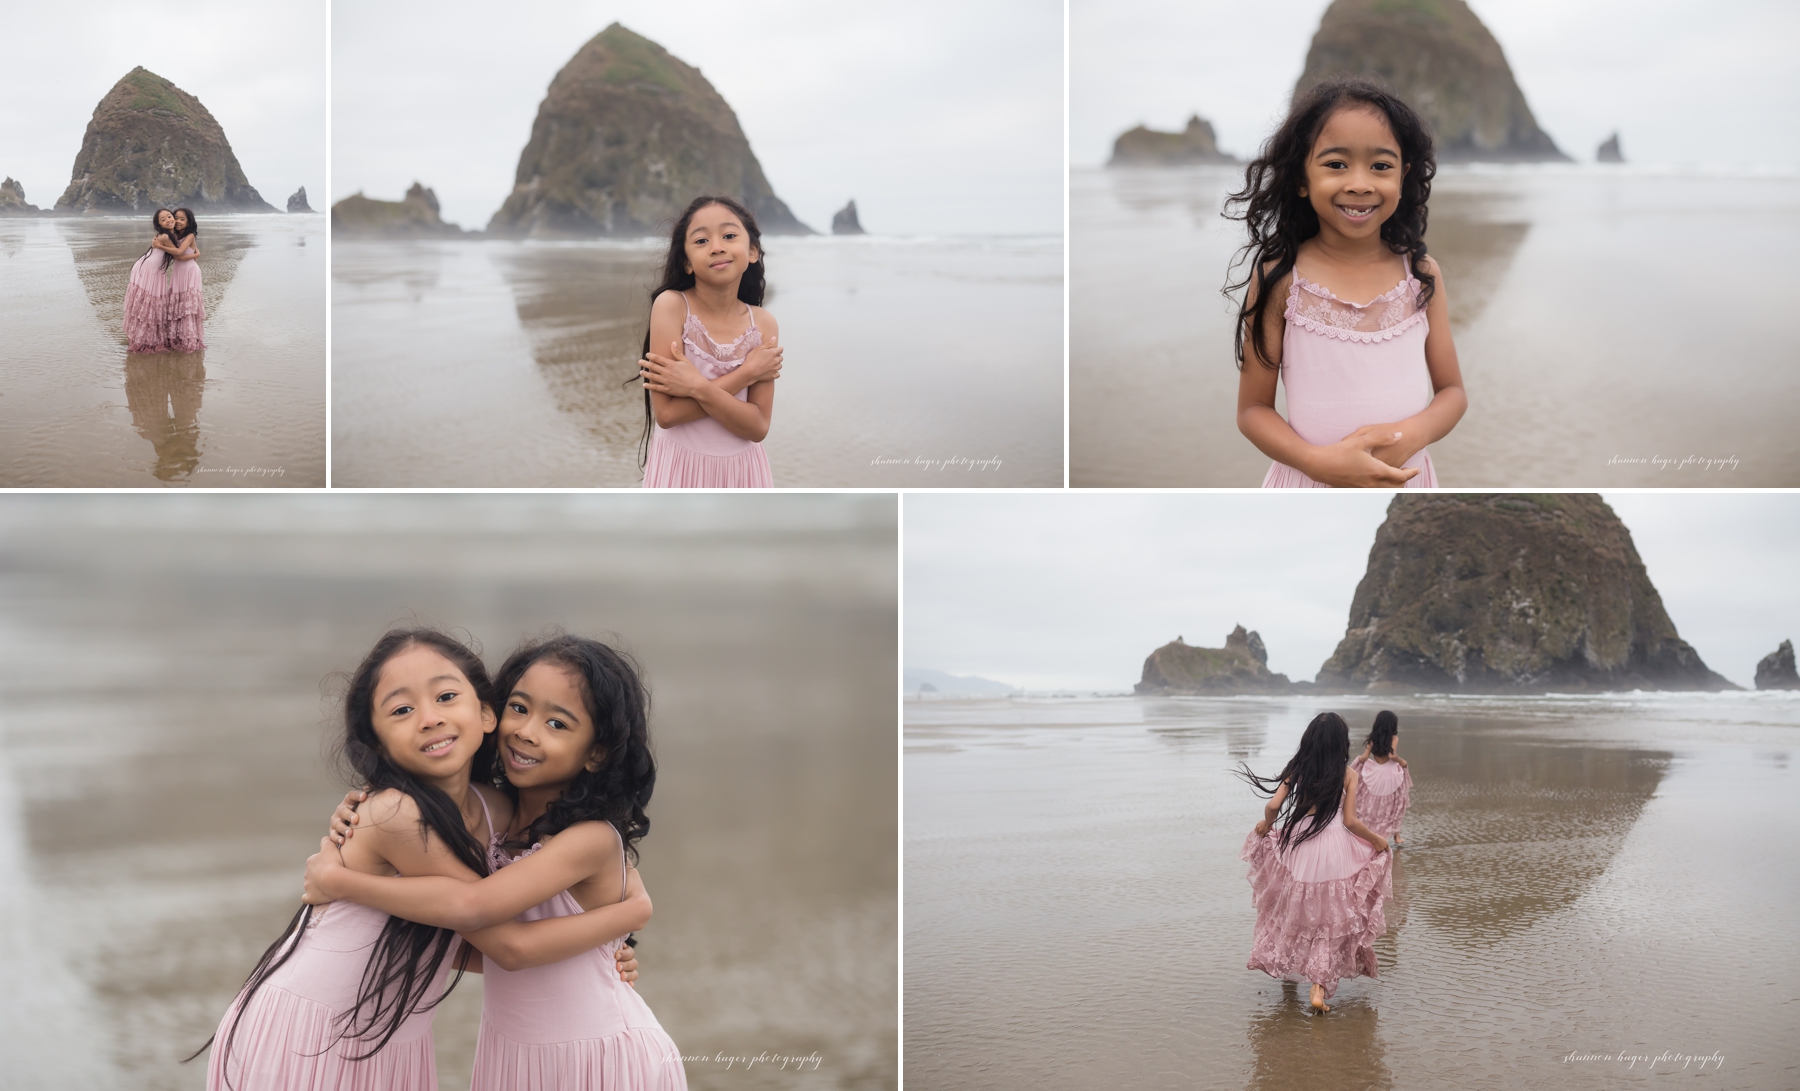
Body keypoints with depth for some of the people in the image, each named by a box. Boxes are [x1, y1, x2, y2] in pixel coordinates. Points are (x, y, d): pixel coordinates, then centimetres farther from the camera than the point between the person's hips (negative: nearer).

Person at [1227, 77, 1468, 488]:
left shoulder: (1423, 274, -3)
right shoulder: (1277, 279, -10)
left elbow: (1452, 392, 3)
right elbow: (1253, 409, -7)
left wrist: (1412, 434, -17)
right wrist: (1320, 461, -23)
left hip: (1405, 480, 2)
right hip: (1310, 484, -2)